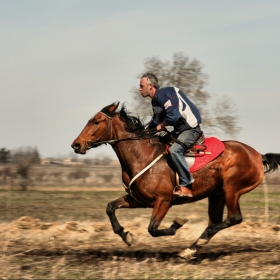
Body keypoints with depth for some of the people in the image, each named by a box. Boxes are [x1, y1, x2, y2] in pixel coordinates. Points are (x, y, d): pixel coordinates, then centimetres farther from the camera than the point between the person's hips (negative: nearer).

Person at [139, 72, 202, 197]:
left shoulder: (165, 94, -21)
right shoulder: (155, 101, 11)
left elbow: (173, 117, -30)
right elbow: (156, 121, 21)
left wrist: (161, 126, -12)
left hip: (191, 128, -11)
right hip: (179, 129, 11)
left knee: (174, 150, -31)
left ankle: (186, 185, -26)